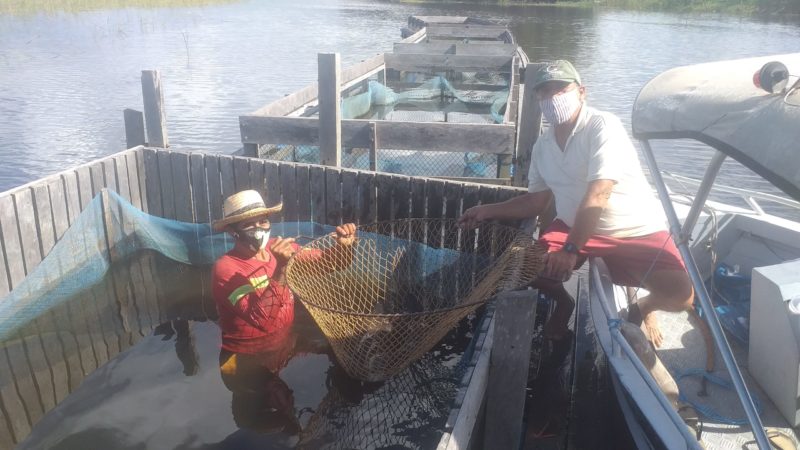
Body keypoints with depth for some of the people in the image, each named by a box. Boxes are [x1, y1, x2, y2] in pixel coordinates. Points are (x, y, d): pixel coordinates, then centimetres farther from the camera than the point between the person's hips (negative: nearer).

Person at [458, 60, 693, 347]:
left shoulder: (603, 126, -19)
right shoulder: (542, 146, 3)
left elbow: (597, 197, -27)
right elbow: (535, 202, 12)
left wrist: (571, 250, -30)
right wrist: (488, 211, 5)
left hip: (637, 231, -5)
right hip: (575, 226, 5)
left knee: (680, 295, -24)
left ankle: (642, 307, 13)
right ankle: (563, 303, 17)